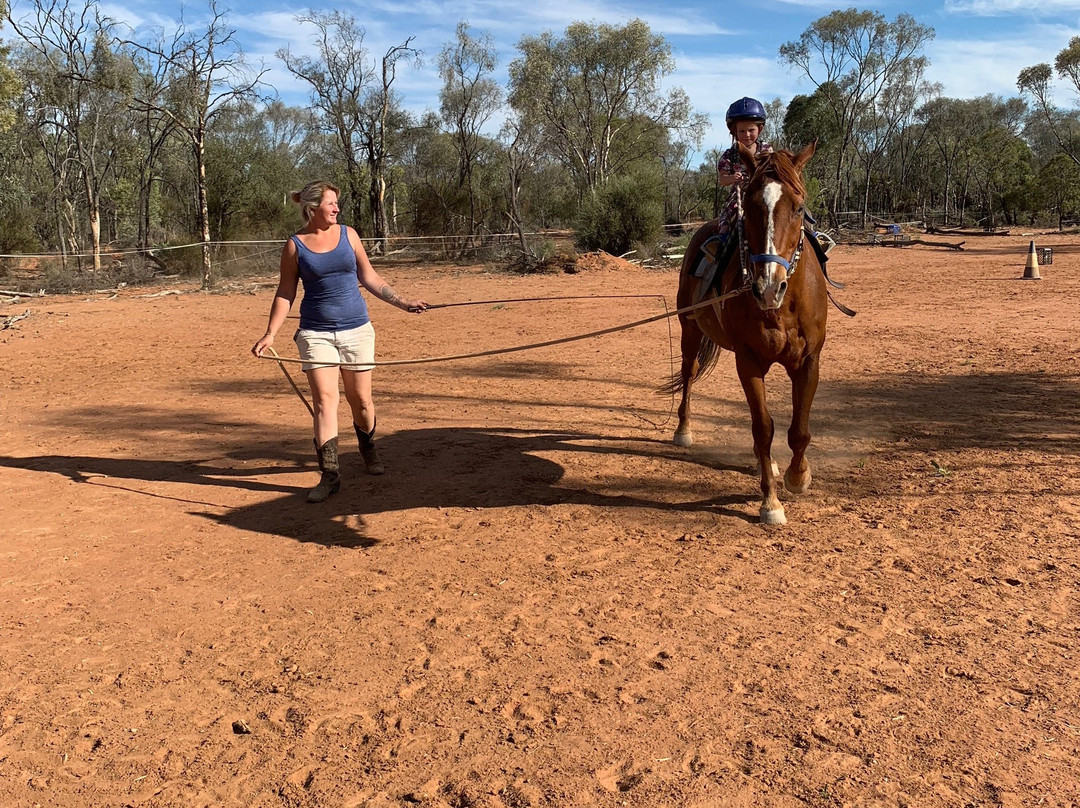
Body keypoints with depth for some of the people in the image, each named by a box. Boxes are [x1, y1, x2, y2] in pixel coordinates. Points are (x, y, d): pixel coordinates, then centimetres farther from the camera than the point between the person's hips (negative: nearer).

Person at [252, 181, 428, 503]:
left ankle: (368, 449, 35)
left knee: (360, 399, 8)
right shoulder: (295, 245, -2)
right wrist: (271, 333, -6)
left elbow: (369, 277, 11)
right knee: (324, 398, -11)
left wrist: (402, 302, 9)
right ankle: (330, 473, -6)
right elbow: (285, 293, 3)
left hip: (356, 329, 2)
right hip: (316, 332, -2)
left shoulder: (347, 234, 3)